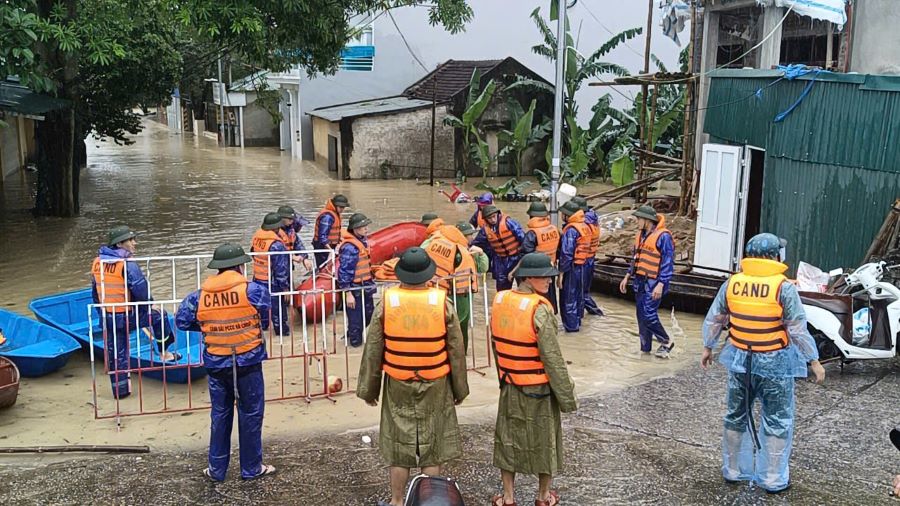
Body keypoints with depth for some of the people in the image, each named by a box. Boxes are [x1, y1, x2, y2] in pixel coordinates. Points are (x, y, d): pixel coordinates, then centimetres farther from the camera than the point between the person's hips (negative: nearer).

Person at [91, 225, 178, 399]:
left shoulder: (97, 262, 6)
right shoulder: (127, 264, -16)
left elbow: (95, 293, 14)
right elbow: (142, 292, -18)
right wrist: (151, 307, 0)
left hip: (108, 317, 6)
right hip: (128, 316, -6)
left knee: (116, 355, 13)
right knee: (159, 317, 18)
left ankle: (120, 389, 21)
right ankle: (164, 353, 26)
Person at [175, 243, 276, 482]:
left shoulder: (199, 295, -4)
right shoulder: (253, 291, -13)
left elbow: (182, 321, 4)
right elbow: (266, 318, -5)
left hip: (216, 363, 3)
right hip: (248, 361, -3)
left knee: (220, 414, 15)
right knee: (250, 414, 10)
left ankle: (216, 469, 23)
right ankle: (251, 468, 19)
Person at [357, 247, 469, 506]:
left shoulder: (386, 302, -11)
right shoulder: (442, 303, -11)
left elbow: (372, 350, -4)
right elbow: (456, 350, -4)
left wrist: (368, 388, 9)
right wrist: (460, 388, 10)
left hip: (398, 386, 1)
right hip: (435, 387, 0)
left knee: (399, 445, 13)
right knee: (432, 446, 11)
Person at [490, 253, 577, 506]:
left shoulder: (499, 301, -5)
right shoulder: (540, 310, -23)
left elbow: (496, 343, 5)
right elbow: (552, 359, -21)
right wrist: (567, 396, -12)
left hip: (509, 386, 5)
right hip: (539, 389, -5)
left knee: (508, 438, 18)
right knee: (543, 440, 14)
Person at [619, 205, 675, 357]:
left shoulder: (663, 236, -14)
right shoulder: (641, 234, 11)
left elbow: (668, 263, -16)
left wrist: (661, 284, -22)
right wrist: (627, 276, 18)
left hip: (654, 283, -8)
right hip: (640, 282, 8)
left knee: (649, 315, -11)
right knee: (641, 316, 10)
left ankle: (666, 342, 9)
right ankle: (645, 349, 19)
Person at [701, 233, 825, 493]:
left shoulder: (731, 284, -5)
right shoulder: (784, 288, -16)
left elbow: (713, 320, 4)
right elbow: (798, 330, -14)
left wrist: (708, 347, 18)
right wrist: (814, 360, -5)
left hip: (740, 360, 4)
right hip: (775, 364, -3)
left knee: (736, 417, 19)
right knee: (777, 423, 11)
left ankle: (733, 470, 31)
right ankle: (773, 479, 18)